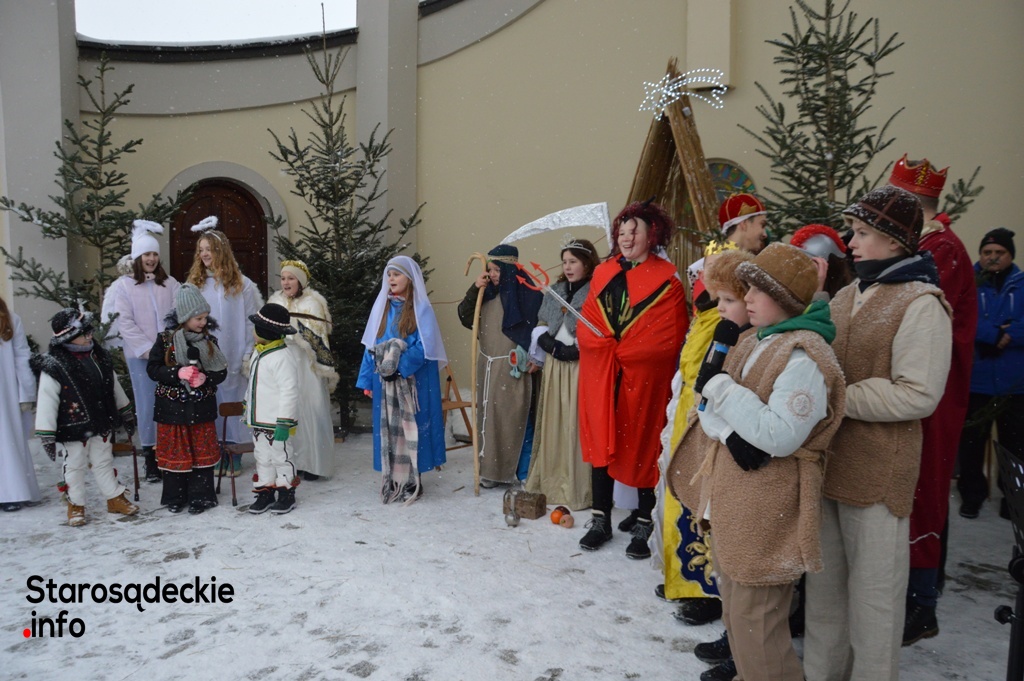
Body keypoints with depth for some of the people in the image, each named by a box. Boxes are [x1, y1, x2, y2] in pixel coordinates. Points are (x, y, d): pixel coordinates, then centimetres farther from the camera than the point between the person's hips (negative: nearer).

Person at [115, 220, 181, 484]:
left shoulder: (170, 283, 8)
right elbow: (125, 323, -1)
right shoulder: (126, 287, 5)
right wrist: (149, 349, -8)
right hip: (140, 356, -1)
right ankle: (151, 458, 9)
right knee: (147, 405, 0)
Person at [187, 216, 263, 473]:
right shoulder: (194, 285, 4)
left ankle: (233, 456, 17)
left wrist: (248, 356, -5)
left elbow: (251, 321, 0)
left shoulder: (242, 285, 0)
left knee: (232, 402, 5)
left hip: (233, 360, -2)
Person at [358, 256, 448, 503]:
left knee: (410, 428, -1)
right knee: (388, 429, 7)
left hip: (413, 380, -4)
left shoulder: (421, 309, -3)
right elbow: (371, 346, 11)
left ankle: (411, 482, 8)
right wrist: (367, 379, 6)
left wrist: (399, 366, -20)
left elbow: (424, 346, -12)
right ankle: (392, 482, 15)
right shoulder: (381, 307, 11)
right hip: (385, 381, 5)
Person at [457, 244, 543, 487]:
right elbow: (465, 318, 7)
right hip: (488, 366, 7)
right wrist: (474, 290, -5)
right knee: (490, 417, 10)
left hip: (515, 368, -6)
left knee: (518, 420, -1)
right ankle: (492, 470, 21)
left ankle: (524, 474, 10)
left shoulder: (528, 293, -10)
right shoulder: (487, 293, 9)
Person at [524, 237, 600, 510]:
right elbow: (540, 325, 17)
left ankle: (579, 490, 4)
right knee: (553, 424, 10)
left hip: (582, 367, -6)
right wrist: (549, 343, -2)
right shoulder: (554, 291, 15)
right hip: (554, 365, 6)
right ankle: (551, 483, 21)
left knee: (577, 426, -5)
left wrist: (576, 349, -19)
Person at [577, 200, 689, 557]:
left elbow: (668, 336, -10)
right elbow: (587, 324, 8)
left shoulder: (666, 279, -4)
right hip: (600, 376, 4)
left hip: (643, 378, -4)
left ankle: (644, 525, 19)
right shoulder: (603, 273, 11)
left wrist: (622, 351, -11)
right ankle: (601, 520, 21)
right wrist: (604, 346, -9)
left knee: (641, 447, 5)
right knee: (600, 442, 8)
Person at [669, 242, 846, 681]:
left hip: (765, 513, -9)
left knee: (755, 625, 0)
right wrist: (731, 434, -12)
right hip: (730, 501, 9)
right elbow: (710, 409, 9)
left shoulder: (804, 356, -16)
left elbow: (779, 436, -24)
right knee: (735, 614, 22)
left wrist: (720, 387, -18)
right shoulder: (752, 344, 11)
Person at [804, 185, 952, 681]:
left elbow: (918, 395, -18)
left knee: (873, 589, 8)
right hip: (827, 458, 7)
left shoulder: (921, 304, -11)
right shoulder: (849, 296, 11)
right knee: (825, 580, 18)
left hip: (878, 470, -7)